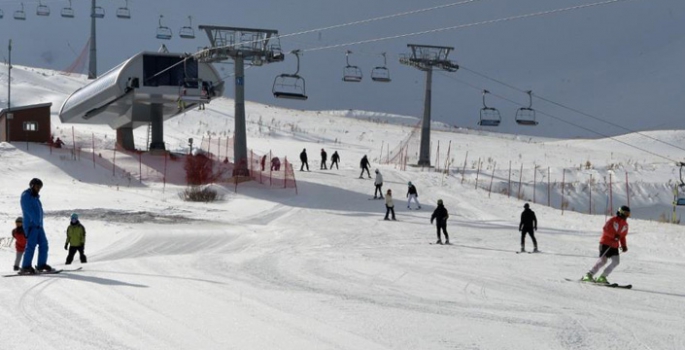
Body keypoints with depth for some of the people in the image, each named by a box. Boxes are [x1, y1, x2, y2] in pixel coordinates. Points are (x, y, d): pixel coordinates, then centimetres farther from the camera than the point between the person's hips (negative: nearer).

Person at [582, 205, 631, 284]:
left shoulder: (625, 224, 14)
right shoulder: (613, 220, -7)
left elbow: (623, 236, 22)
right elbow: (605, 229, -17)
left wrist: (624, 246, 8)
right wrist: (614, 235, -28)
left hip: (614, 246, 7)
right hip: (606, 243, -7)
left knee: (616, 261, -8)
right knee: (603, 260, -18)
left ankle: (602, 277, -2)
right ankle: (589, 275, -9)